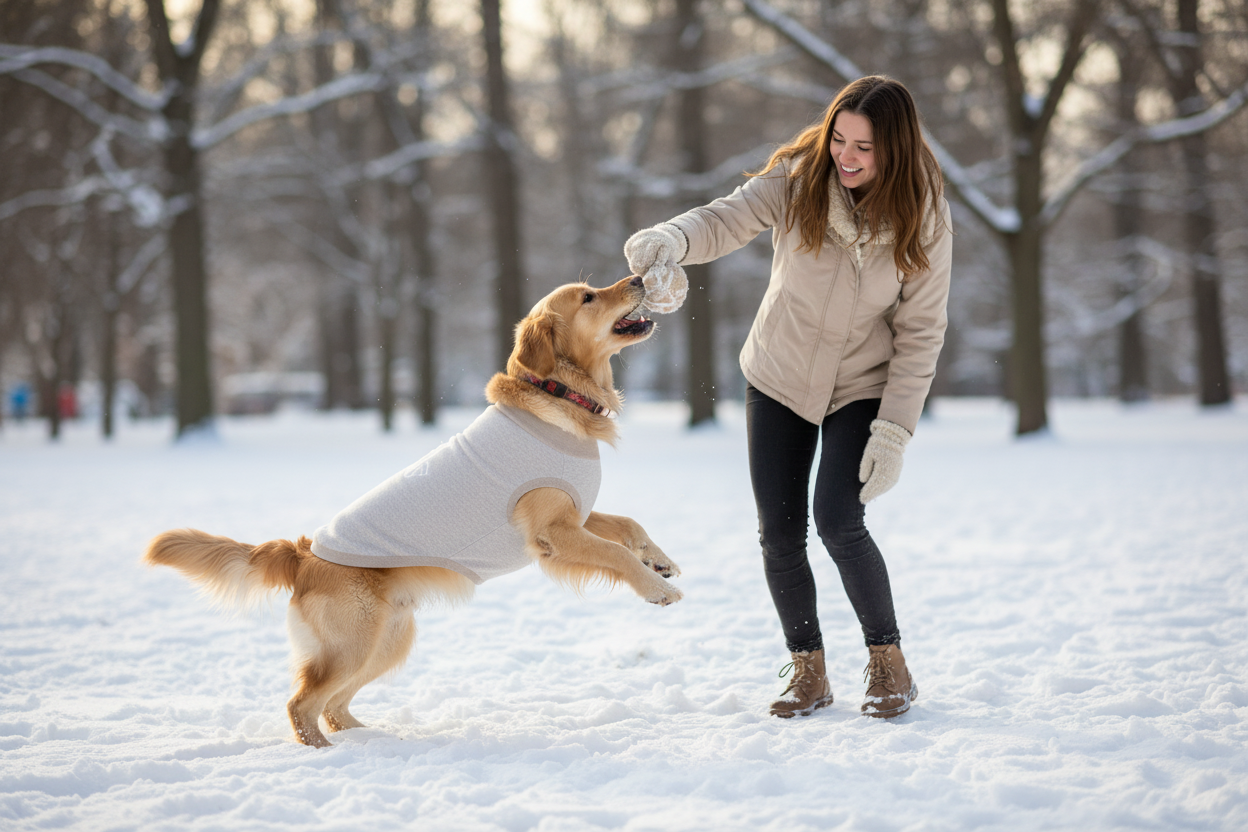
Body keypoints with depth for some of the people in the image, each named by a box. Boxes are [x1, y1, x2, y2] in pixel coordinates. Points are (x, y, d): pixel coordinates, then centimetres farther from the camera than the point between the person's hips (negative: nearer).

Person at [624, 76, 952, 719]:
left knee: (838, 523, -17)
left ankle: (889, 662, 3)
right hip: (778, 378, 2)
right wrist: (673, 238, -52)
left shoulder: (923, 217, -17)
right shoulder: (798, 178, -16)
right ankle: (808, 671, 20)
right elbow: (727, 218, -29)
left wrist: (894, 430, -19)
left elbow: (920, 332, -13)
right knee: (779, 535, 1)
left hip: (861, 388, -2)